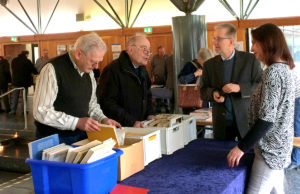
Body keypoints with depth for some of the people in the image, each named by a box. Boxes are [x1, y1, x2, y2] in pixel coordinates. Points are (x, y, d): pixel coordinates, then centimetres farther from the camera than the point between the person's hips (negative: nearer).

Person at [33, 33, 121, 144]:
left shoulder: (88, 71, 5)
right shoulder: (53, 69, -18)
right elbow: (41, 111, -22)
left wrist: (102, 119, -2)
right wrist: (77, 122, -27)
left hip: (81, 136, 6)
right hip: (55, 140, -6)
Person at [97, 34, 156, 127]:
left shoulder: (142, 69, 16)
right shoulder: (112, 70, -13)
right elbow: (107, 103, -19)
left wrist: (149, 114, 11)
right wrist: (131, 122, -22)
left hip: (139, 126, 7)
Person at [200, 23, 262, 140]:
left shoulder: (250, 59, -4)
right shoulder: (209, 64, 5)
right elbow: (203, 91, 9)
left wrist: (240, 88, -19)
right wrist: (213, 93, -13)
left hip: (246, 120, -2)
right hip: (221, 122, 2)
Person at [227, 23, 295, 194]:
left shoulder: (273, 72, -19)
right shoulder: (284, 68, 10)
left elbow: (266, 119, -23)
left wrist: (242, 147, -19)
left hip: (271, 148, -10)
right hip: (279, 146, 10)